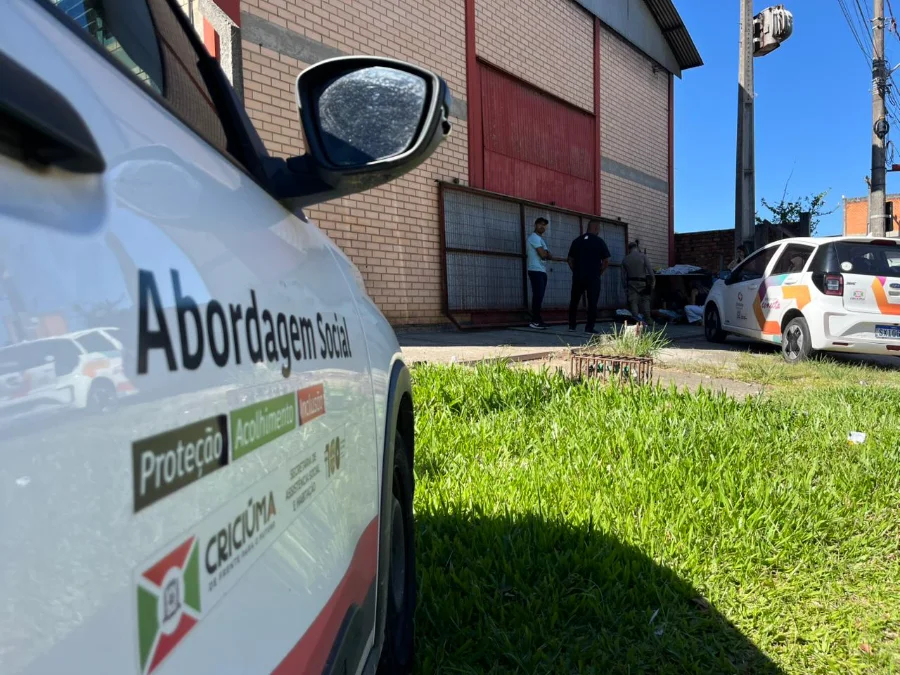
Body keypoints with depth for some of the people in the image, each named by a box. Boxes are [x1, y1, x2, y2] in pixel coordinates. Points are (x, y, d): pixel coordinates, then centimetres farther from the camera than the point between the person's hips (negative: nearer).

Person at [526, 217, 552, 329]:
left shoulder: (539, 238, 25)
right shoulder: (535, 237, -8)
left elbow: (547, 255, 18)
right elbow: (543, 255, -16)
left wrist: (545, 253, -5)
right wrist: (547, 253, 6)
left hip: (541, 271, 10)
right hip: (536, 270, -10)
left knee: (538, 296, 8)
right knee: (538, 296, -13)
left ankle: (537, 320, 10)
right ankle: (535, 321, -12)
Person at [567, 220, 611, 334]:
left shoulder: (577, 240, 7)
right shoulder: (599, 241, -3)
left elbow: (570, 259, 7)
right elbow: (606, 261, -5)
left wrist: (575, 271, 14)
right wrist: (599, 272, 7)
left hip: (578, 276, 3)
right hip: (593, 277, -3)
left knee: (574, 301, 14)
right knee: (592, 303, 1)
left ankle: (571, 325, 15)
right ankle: (589, 327, -3)